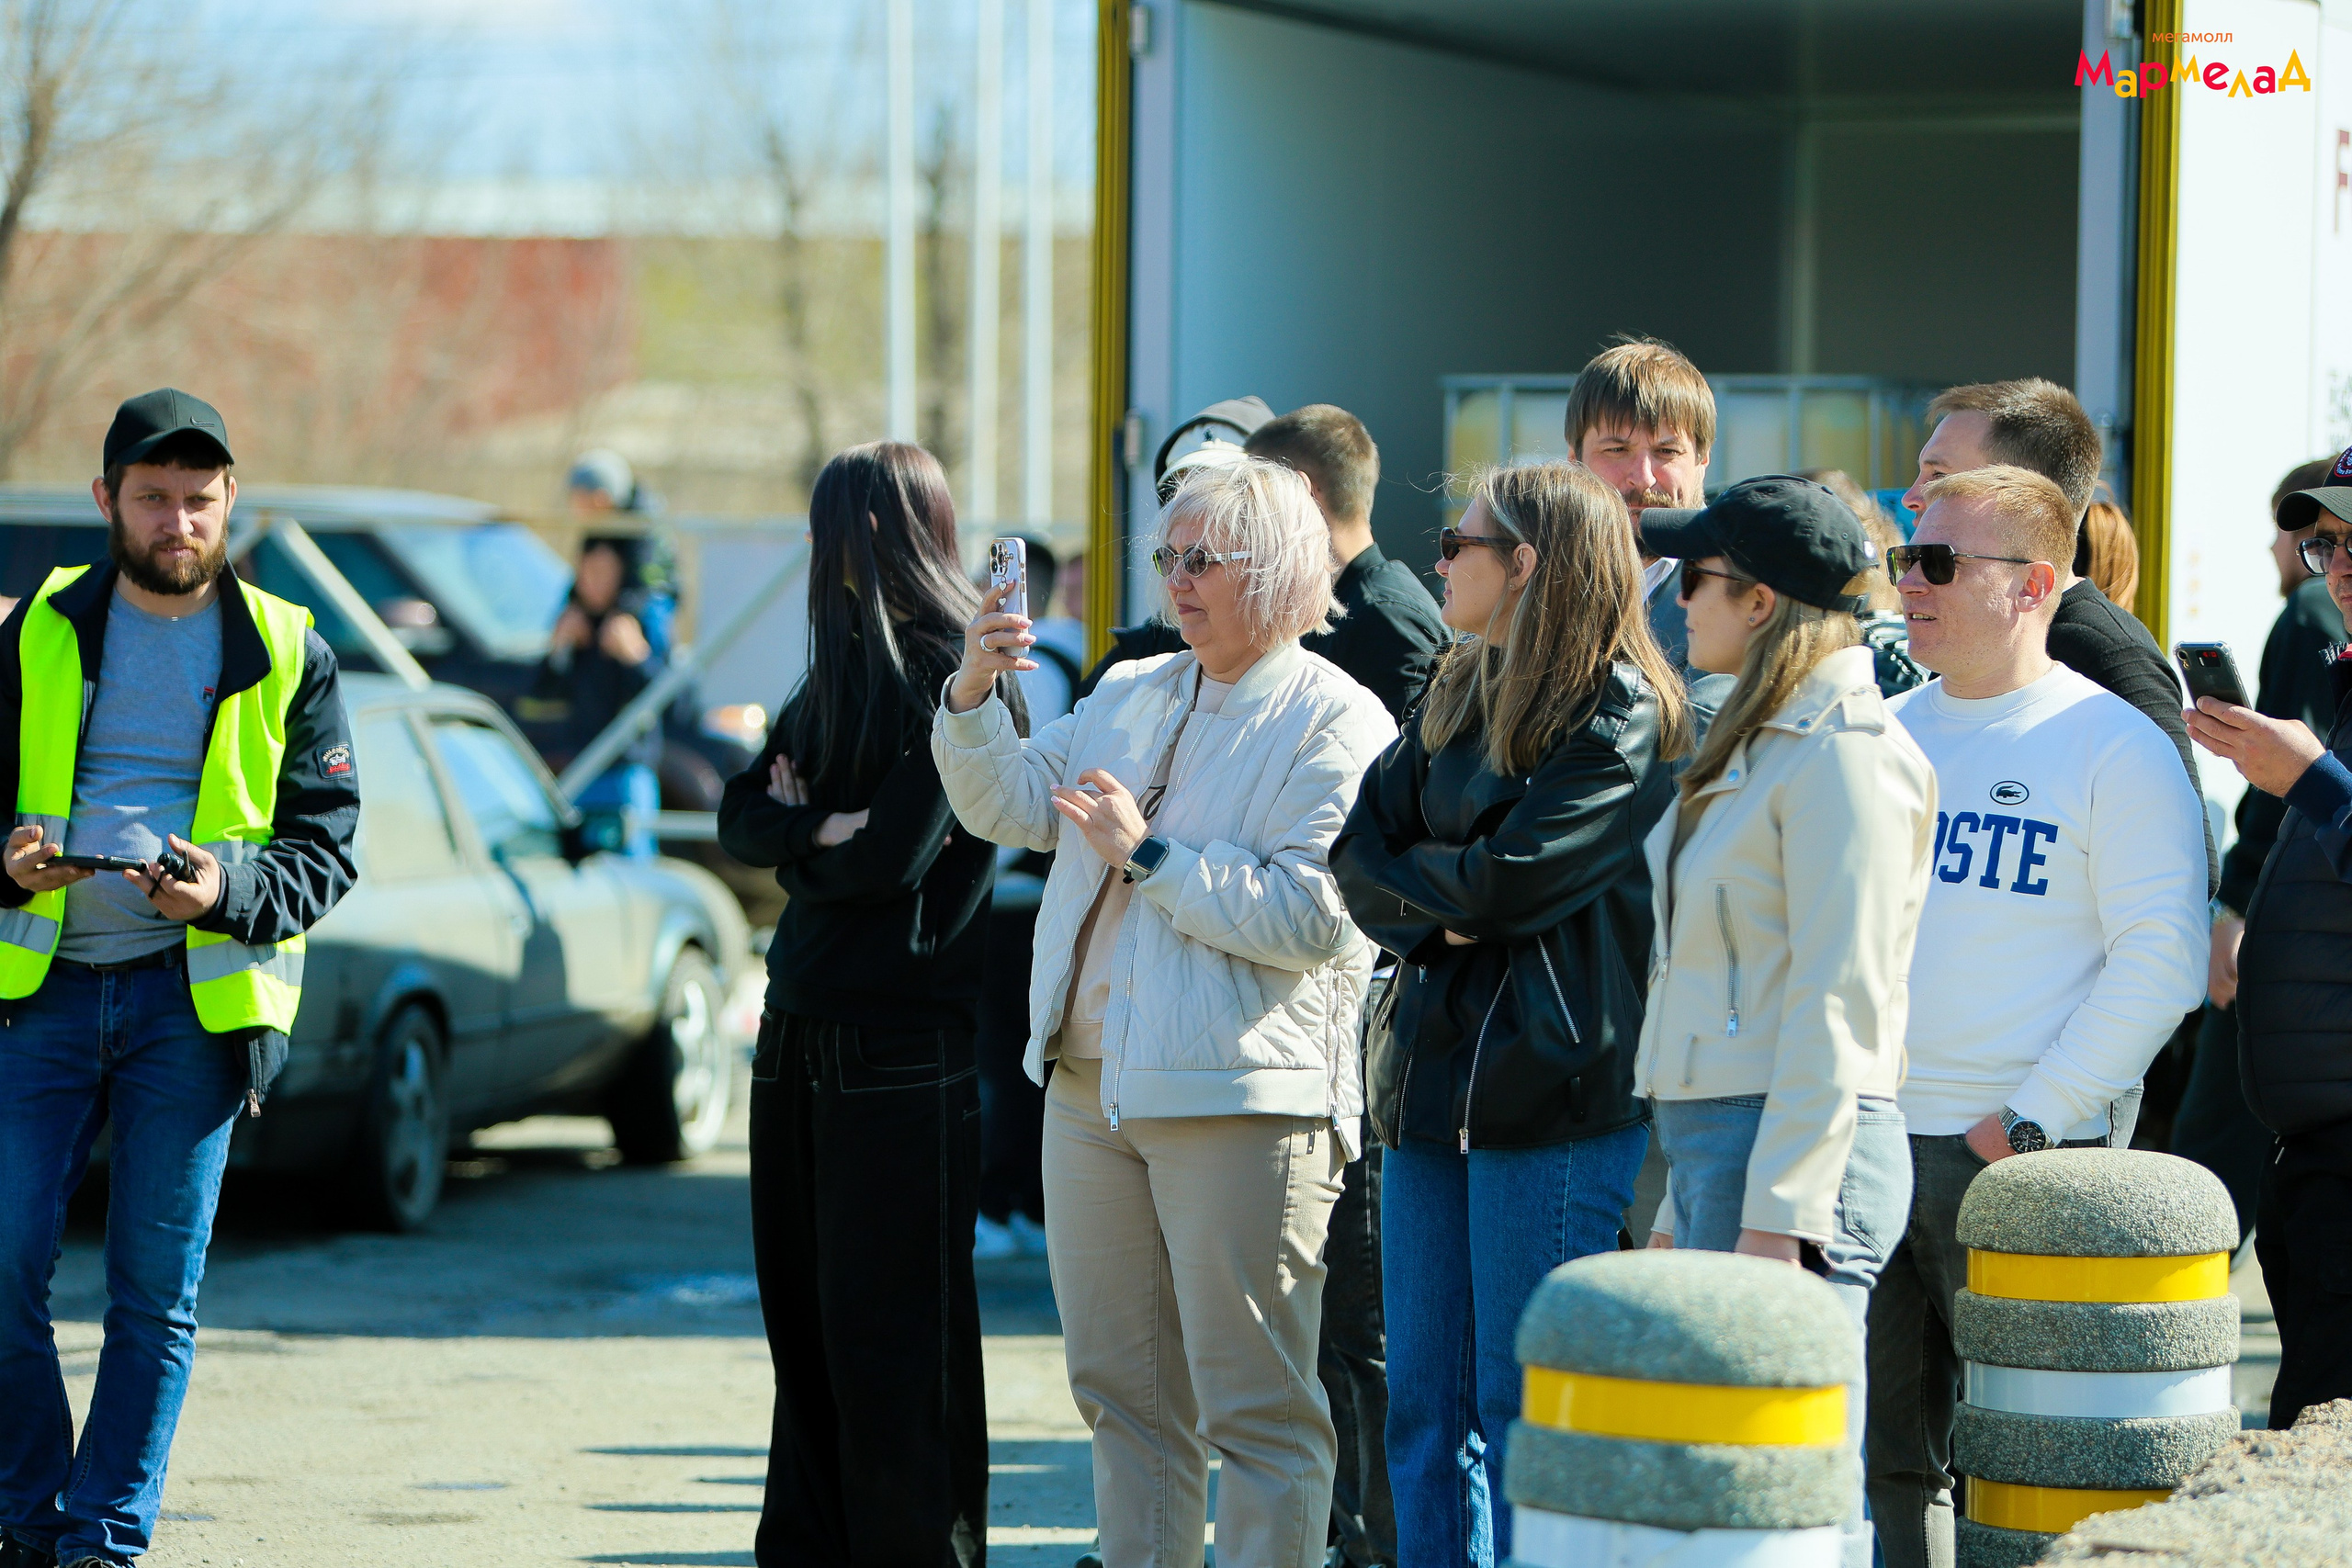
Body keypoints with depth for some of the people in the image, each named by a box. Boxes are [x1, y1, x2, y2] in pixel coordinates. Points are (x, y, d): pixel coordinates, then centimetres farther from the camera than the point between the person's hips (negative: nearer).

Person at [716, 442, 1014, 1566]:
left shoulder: (957, 674, -9)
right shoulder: (841, 672, 16)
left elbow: (896, 851, -17)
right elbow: (742, 817, 11)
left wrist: (796, 837, 0)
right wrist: (822, 829, -8)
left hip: (901, 1041, -8)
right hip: (800, 1035, 8)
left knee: (892, 1329, -5)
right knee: (804, 1313, 11)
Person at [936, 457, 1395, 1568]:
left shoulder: (1337, 724, -8)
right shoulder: (1130, 695, 15)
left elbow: (1312, 916, -18)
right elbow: (1009, 809, 11)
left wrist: (1149, 856, -16)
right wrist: (974, 696, -6)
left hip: (1243, 1095, -7)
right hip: (1092, 1082, 7)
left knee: (1255, 1402, -5)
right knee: (1120, 1386, 14)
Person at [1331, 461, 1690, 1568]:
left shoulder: (1624, 718, -9)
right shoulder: (1459, 697, 16)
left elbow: (1506, 879, -16)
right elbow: (1361, 843, 10)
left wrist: (1403, 885, 2)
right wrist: (1433, 924, -8)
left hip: (1554, 1093, -8)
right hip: (1434, 1078, 8)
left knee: (1525, 1417, -4)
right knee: (1422, 1413, 10)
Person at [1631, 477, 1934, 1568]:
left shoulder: (1842, 753, -12)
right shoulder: (1764, 744, 19)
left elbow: (1837, 1002, -17)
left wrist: (1780, 1210, -20)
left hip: (1799, 1146, -10)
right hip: (1717, 1143, 10)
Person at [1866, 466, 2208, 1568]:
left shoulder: (2114, 747, -6)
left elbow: (2159, 965, -11)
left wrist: (2030, 1123, -14)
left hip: (2029, 1157, -6)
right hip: (1873, 1145, 6)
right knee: (1882, 1454, 8)